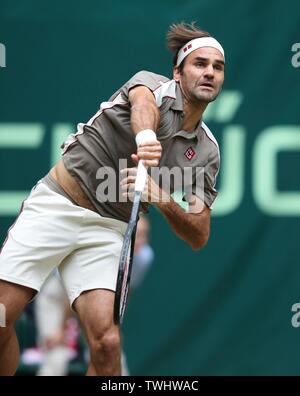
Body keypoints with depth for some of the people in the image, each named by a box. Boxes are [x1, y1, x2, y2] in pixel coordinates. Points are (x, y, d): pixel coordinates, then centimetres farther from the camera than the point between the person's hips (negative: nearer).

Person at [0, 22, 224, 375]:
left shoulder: (207, 153, 6)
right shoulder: (155, 84, -5)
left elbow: (198, 236, 3)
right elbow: (143, 103, -32)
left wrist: (163, 199, -19)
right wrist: (146, 137, -57)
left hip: (106, 231, 3)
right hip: (56, 204, -3)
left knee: (107, 343, -19)